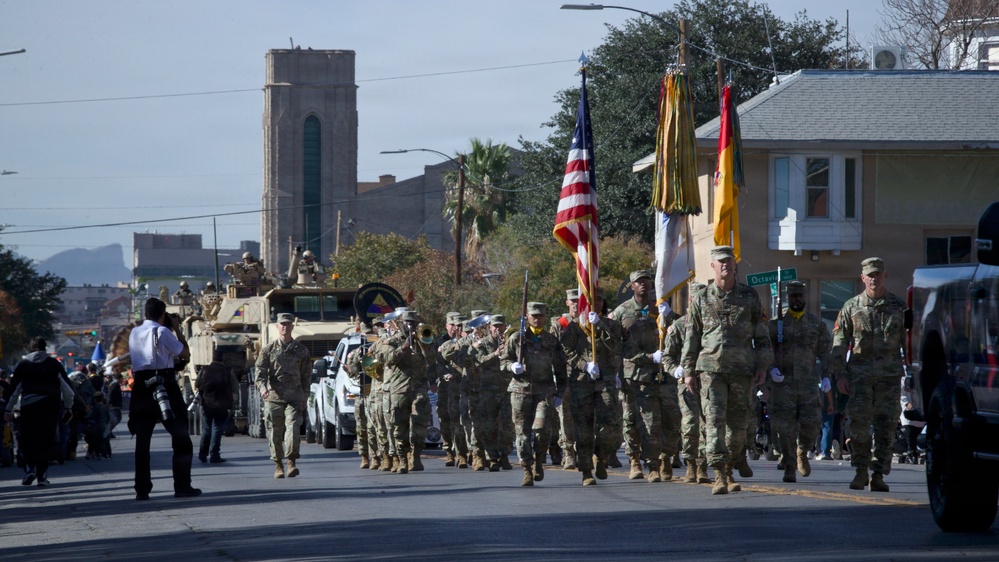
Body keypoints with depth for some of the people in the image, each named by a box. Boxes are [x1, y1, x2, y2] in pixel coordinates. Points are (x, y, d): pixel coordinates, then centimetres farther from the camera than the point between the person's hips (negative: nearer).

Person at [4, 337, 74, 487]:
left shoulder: (23, 365, 6)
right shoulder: (55, 365, 8)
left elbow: (14, 388, 5)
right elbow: (67, 388, 7)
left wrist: (8, 410, 8)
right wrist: (67, 407, 18)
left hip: (29, 406, -1)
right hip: (52, 406, 1)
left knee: (26, 440, 8)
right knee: (46, 440, 6)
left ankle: (30, 468, -12)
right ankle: (42, 476, 3)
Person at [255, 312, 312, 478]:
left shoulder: (301, 350, 12)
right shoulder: (269, 349, 8)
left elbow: (306, 375, 15)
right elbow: (260, 371, 0)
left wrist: (305, 397, 10)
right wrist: (262, 388, -19)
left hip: (294, 397, 0)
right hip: (273, 397, 0)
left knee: (293, 427, -17)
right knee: (275, 432, 3)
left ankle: (291, 462, -19)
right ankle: (278, 466, 13)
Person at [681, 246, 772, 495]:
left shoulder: (749, 296, 8)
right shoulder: (700, 298, 6)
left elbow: (761, 334, 11)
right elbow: (691, 337, 10)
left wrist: (762, 365, 3)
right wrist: (688, 370, 6)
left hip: (742, 370, 2)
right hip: (711, 368, -2)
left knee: (738, 424, 6)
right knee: (715, 420, -12)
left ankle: (728, 470, 22)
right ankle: (719, 476, -18)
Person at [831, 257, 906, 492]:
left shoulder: (898, 307, 8)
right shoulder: (851, 307, 7)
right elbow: (839, 344, 7)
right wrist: (840, 374, -1)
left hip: (889, 375, 0)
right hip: (860, 373, 0)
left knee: (885, 426, -4)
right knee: (859, 422, -7)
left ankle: (879, 475, 0)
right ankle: (861, 471, 6)